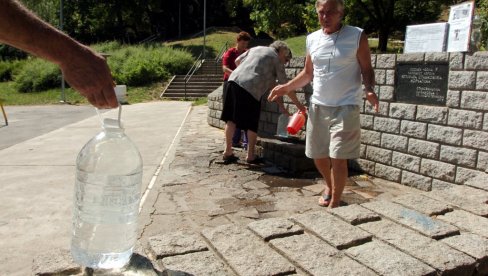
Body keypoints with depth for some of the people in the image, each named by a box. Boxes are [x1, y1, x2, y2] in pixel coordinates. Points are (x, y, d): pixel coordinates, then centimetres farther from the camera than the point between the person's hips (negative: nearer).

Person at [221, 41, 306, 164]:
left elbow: (237, 60, 23)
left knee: (231, 118, 11)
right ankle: (250, 156, 13)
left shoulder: (256, 48, 26)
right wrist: (299, 105, 18)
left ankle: (227, 151, 15)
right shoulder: (276, 59, 10)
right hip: (250, 88, -6)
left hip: (234, 79, 6)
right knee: (252, 124, 5)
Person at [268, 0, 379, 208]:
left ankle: (334, 204, 12)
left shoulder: (357, 36, -6)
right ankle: (329, 186, 41)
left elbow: (366, 69, -3)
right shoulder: (312, 39, 7)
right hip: (318, 106, 5)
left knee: (338, 158, -7)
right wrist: (286, 87, 5)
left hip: (345, 107, -4)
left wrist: (369, 90, -23)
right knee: (318, 155, 12)